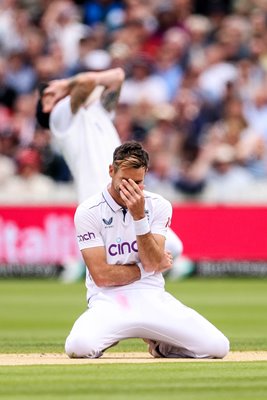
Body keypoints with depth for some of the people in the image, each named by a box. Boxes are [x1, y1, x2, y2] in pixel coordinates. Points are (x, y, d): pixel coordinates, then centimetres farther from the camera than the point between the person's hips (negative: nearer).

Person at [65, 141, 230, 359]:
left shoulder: (158, 206, 3)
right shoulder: (89, 211, -6)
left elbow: (153, 263, -9)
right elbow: (101, 275, -11)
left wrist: (139, 216, -18)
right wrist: (145, 269, -1)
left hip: (152, 298, 3)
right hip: (109, 300, -3)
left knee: (218, 347, -15)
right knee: (79, 346, -36)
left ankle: (160, 343, 16)